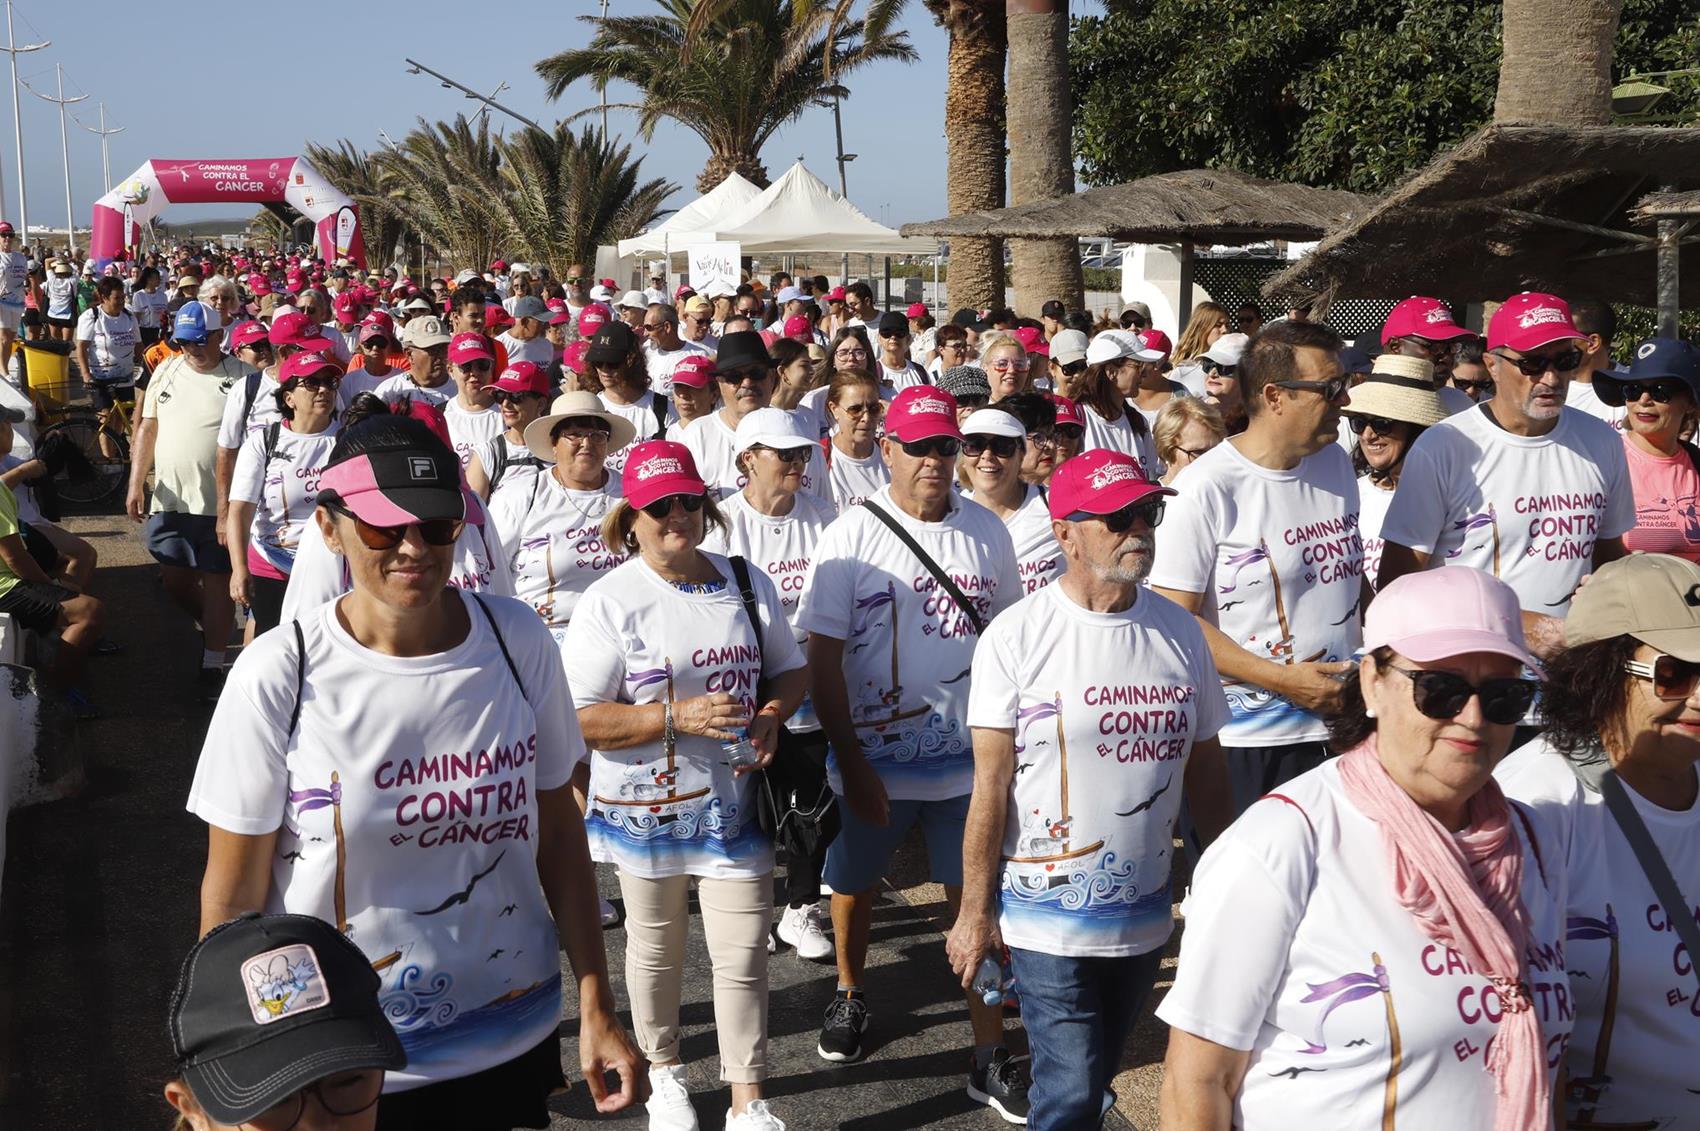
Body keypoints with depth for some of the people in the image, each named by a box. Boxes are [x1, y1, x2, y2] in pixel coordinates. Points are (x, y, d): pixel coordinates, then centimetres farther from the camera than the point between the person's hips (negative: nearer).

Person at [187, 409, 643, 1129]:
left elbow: (557, 829, 1)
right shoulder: (278, 675, -16)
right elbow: (233, 897, -9)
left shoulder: (518, 640, -7)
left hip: (512, 1042, 3)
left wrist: (597, 1010, 0)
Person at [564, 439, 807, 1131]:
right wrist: (677, 716, -24)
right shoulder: (610, 601, -11)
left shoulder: (747, 584, 3)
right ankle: (664, 1074, 40)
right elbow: (579, 719, -16)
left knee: (744, 955, 3)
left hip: (736, 803, 2)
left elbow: (789, 670, 13)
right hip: (649, 806, -2)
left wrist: (770, 717, -9)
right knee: (656, 949, 17)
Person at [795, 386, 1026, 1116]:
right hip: (874, 755, -1)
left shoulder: (987, 531, 1)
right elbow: (823, 658, -10)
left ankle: (990, 1057, 14)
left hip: (968, 756, 1)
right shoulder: (851, 536, -9)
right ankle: (850, 995, 44)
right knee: (854, 883, 18)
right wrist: (851, 762, -14)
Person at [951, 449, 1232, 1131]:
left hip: (1145, 915, 5)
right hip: (1048, 916, -5)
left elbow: (1202, 766, 9)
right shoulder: (1017, 636, -12)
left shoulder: (1178, 632, 2)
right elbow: (990, 785, -11)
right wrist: (974, 913, -9)